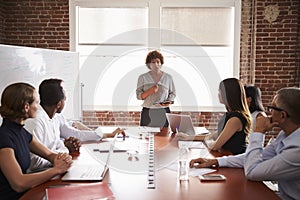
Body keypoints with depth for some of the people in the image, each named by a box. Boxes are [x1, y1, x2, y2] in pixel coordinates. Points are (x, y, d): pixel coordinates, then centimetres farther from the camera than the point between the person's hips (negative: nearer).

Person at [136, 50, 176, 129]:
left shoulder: (168, 77, 8)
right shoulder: (143, 78, 6)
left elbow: (172, 93, 11)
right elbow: (138, 96, 2)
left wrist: (169, 101, -9)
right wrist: (150, 91, -14)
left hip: (164, 112, 0)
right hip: (148, 113, 0)